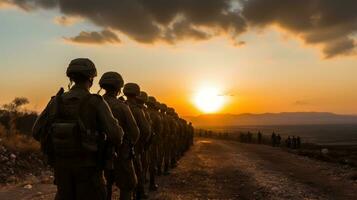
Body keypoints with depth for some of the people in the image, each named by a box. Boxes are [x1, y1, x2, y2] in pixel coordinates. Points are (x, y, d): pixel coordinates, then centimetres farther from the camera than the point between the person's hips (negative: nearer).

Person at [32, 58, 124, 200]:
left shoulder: (56, 101, -1)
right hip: (87, 165, -4)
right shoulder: (96, 103, -14)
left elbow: (37, 132, 3)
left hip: (62, 163, 5)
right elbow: (115, 135, -22)